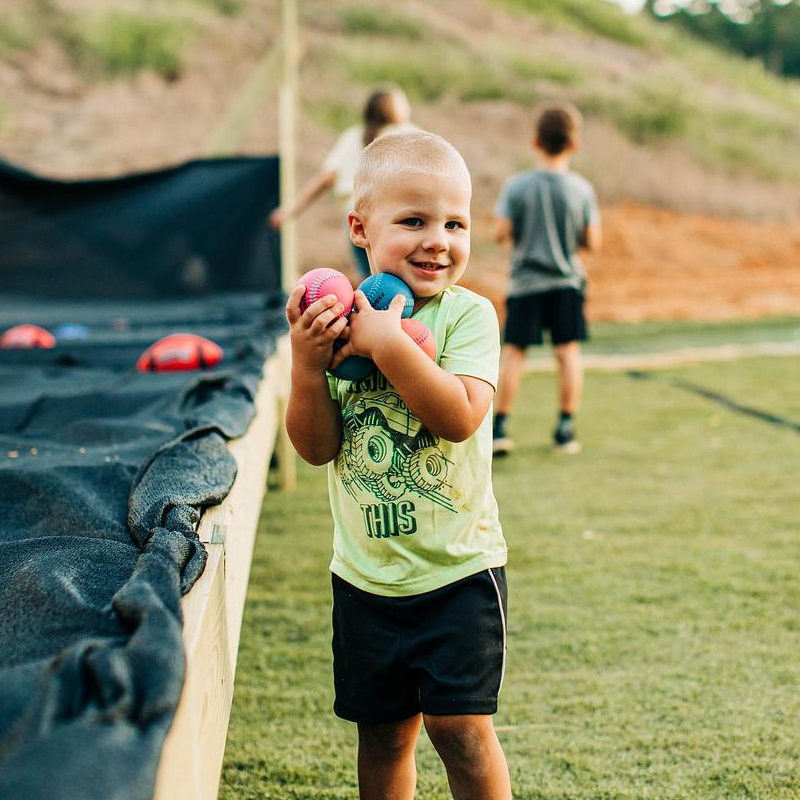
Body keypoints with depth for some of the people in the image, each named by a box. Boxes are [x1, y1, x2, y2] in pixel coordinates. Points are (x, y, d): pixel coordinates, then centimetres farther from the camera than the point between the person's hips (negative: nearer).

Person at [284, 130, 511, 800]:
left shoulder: (468, 313, -10)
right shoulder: (336, 321, -1)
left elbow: (460, 418, -24)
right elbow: (317, 447, -3)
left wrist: (389, 344, -28)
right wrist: (307, 366, -17)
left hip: (458, 567, -3)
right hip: (367, 573, 4)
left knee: (459, 723, -2)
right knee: (383, 731, 15)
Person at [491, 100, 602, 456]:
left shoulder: (516, 186, -8)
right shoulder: (582, 189, -6)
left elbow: (500, 233, -10)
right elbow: (593, 241, -5)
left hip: (525, 281, 0)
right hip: (567, 282, 0)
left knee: (513, 351, 5)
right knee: (568, 351, 6)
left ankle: (500, 425, 4)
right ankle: (566, 426, 8)